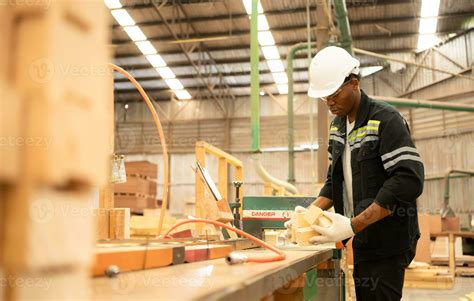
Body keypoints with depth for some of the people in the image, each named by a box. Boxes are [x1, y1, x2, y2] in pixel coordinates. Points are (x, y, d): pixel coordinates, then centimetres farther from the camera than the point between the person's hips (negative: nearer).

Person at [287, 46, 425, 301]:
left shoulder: (386, 120, -13)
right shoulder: (337, 126, 11)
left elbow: (409, 181, -22)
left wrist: (353, 226, -27)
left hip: (386, 244, -7)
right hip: (362, 242, 7)